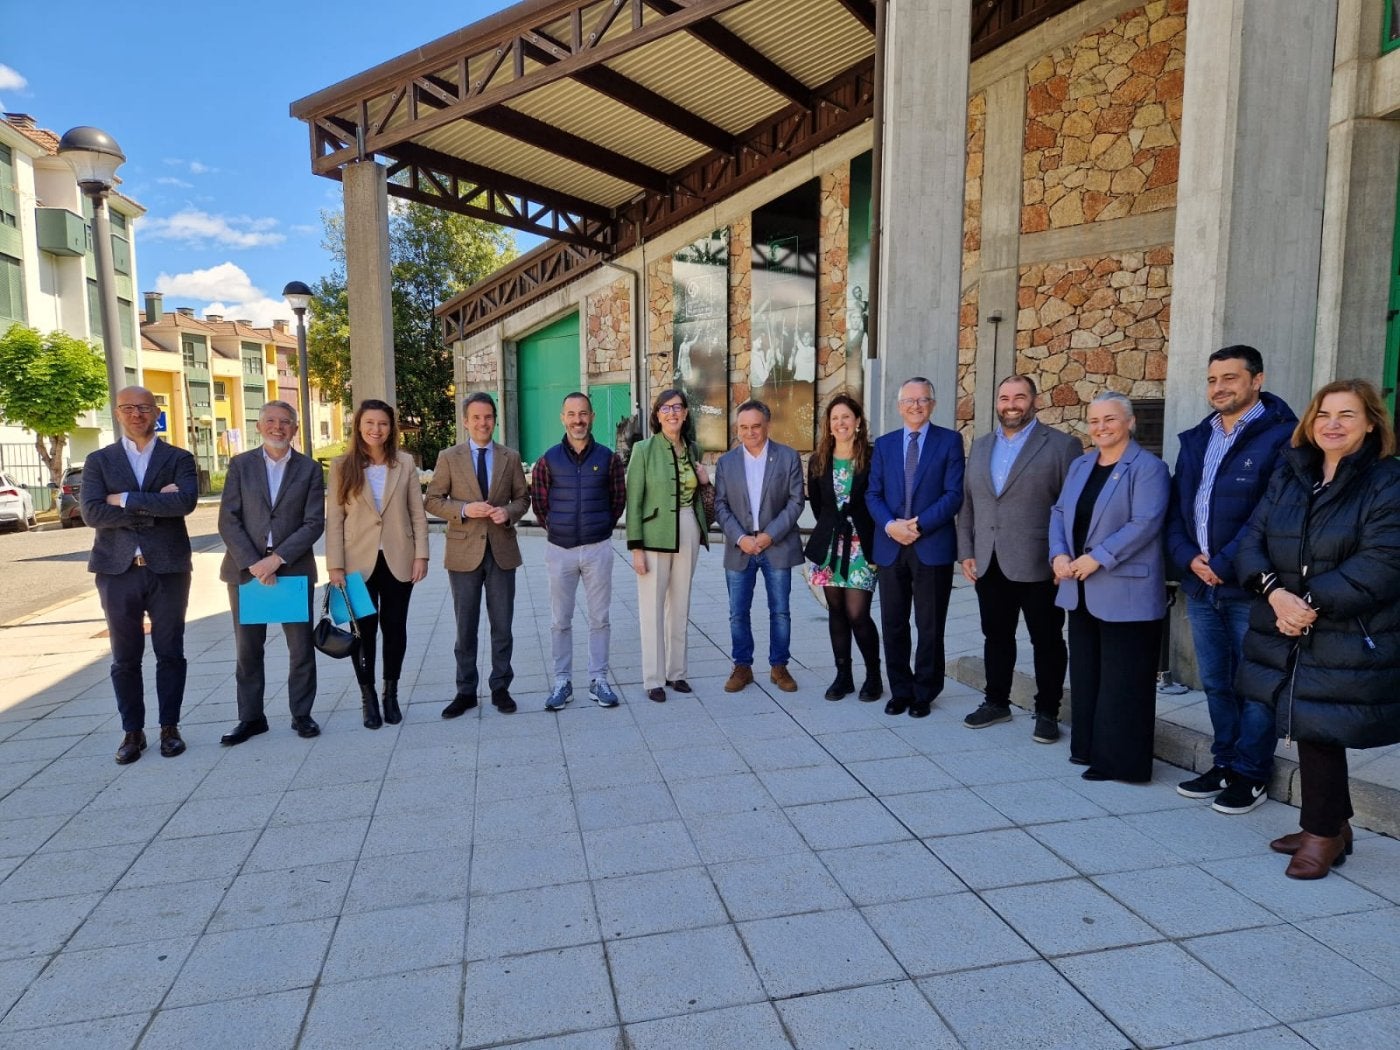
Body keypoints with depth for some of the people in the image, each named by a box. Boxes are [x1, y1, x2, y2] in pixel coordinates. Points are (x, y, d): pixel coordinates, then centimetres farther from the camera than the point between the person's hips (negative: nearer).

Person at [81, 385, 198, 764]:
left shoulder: (179, 459, 5)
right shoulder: (98, 461, 7)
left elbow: (186, 501, -14)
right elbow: (92, 513, -7)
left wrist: (127, 500, -13)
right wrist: (155, 505, -13)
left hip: (168, 569, -1)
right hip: (118, 570, 1)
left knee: (170, 653, 6)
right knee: (125, 658, 7)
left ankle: (170, 727, 18)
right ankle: (132, 731, 19)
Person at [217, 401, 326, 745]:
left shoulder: (310, 469, 3)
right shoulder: (240, 464, 5)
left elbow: (314, 523, -5)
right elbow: (228, 521, -2)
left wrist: (277, 558, -15)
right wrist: (252, 563, -13)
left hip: (293, 569, -1)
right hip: (246, 569, 1)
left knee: (301, 648, 5)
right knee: (247, 649, 8)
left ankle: (301, 714, 19)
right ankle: (251, 717, 20)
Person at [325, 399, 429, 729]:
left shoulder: (405, 462, 2)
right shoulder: (342, 466, -1)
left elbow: (417, 513, 2)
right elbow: (334, 519, -3)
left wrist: (421, 554, -5)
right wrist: (335, 565, -8)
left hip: (398, 560, 1)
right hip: (359, 562, -1)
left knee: (394, 628, 9)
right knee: (364, 630, 7)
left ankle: (391, 694, 23)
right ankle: (368, 698, 20)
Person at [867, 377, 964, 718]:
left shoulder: (949, 441, 1)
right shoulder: (884, 444, 11)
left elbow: (954, 494, -6)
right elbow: (873, 494, 6)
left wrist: (919, 524, -16)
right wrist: (889, 524, -12)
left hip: (933, 546, -3)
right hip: (891, 546, 3)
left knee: (930, 626, 6)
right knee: (893, 625, 9)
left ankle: (924, 693, 20)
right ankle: (900, 690, 23)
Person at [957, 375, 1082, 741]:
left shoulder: (1062, 445, -4)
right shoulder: (980, 446, 12)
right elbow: (967, 503, 13)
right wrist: (966, 552, 6)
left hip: (1037, 566, -5)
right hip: (988, 565, 5)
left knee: (1046, 641, 7)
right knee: (996, 636, 15)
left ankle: (1047, 712, 21)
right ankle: (997, 702, 30)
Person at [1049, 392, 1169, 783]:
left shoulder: (1148, 468, -9)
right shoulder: (1080, 465, 14)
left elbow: (1144, 524, -18)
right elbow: (1059, 511, 11)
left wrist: (1097, 558, -21)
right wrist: (1058, 554, -6)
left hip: (1125, 592, -7)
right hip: (1081, 590, 7)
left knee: (1121, 681, 0)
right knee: (1085, 673, 14)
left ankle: (1119, 760, 10)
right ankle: (1088, 747, 27)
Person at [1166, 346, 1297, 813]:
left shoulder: (1280, 437, -8)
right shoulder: (1196, 440, 14)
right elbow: (1177, 508, 11)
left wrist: (1224, 565, -16)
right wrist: (1189, 558, -4)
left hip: (1249, 588, -6)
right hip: (1200, 584, 6)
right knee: (1215, 684, 15)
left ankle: (1250, 775, 18)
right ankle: (1224, 763, 29)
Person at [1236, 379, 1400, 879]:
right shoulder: (1288, 476, 9)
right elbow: (1253, 538, 2)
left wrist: (1311, 604, -19)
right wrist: (1275, 592, -15)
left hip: (1348, 642, -5)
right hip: (1286, 630, 5)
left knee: (1317, 728, 0)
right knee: (1308, 728, 12)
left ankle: (1323, 832, 21)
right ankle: (1333, 825, 31)